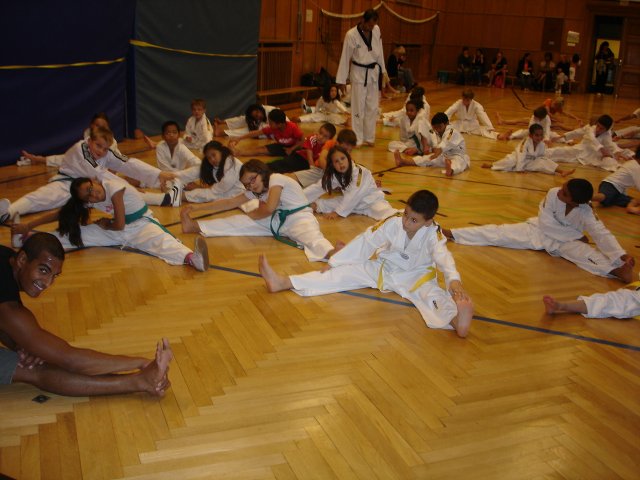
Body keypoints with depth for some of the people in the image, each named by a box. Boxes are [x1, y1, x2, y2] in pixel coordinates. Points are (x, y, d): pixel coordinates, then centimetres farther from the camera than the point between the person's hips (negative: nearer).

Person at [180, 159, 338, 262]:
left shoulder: (276, 179, -14)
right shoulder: (253, 191, 10)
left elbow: (270, 208, -22)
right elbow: (229, 203, 9)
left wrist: (253, 214, -2)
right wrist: (196, 207, 4)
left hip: (299, 217, -7)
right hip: (278, 220, 7)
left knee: (311, 236, -40)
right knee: (240, 222, -1)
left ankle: (332, 253, -72)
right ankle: (194, 226, -2)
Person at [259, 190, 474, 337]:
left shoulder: (433, 235, -27)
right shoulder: (393, 223, -19)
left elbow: (443, 256, -46)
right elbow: (365, 242, -13)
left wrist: (454, 280, -66)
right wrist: (334, 262, -13)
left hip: (415, 277, -2)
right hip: (383, 269, 3)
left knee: (432, 293, -35)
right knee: (344, 273, -11)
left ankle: (455, 319, -71)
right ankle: (282, 282, -21)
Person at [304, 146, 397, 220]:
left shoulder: (360, 172, -26)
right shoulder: (334, 175, -6)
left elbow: (353, 196, -28)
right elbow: (317, 187, -4)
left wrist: (337, 212, -27)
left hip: (372, 201, -6)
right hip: (352, 202, 7)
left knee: (384, 212, -37)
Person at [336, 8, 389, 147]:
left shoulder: (376, 30, -2)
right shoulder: (351, 35, -16)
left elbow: (379, 52, 9)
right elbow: (345, 57, -11)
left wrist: (383, 71, 13)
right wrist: (341, 80, -9)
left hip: (373, 72, 5)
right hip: (359, 73, -5)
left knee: (372, 107, 8)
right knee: (358, 107, -1)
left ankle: (369, 137, 20)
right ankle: (357, 139, 9)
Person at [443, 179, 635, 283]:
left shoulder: (585, 214, -27)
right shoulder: (553, 194, -25)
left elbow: (602, 235, -32)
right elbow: (545, 223, -20)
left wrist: (622, 256, -47)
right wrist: (576, 233, -22)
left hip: (567, 240, -1)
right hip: (540, 230, 1)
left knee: (587, 254, -30)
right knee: (500, 233, -13)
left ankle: (617, 270, -58)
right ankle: (451, 233, -16)